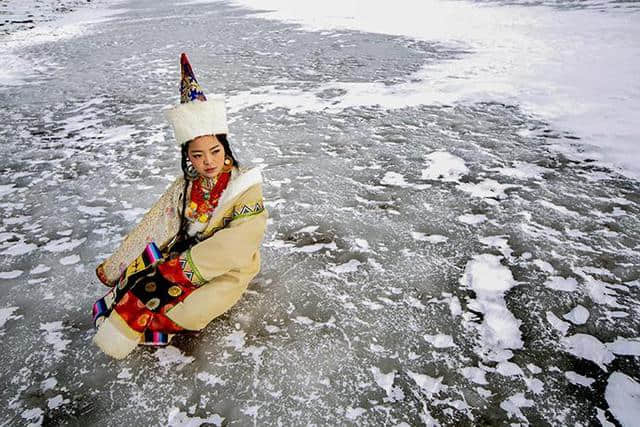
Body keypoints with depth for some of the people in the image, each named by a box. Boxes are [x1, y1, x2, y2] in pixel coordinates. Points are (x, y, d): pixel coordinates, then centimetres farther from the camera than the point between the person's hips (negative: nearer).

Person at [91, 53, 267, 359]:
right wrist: (114, 268, 2)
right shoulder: (186, 186, 1)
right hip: (185, 260, 5)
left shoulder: (246, 188, -17)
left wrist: (182, 266, -21)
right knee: (139, 286, -18)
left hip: (225, 273, -5)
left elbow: (233, 245, -24)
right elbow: (153, 228, 3)